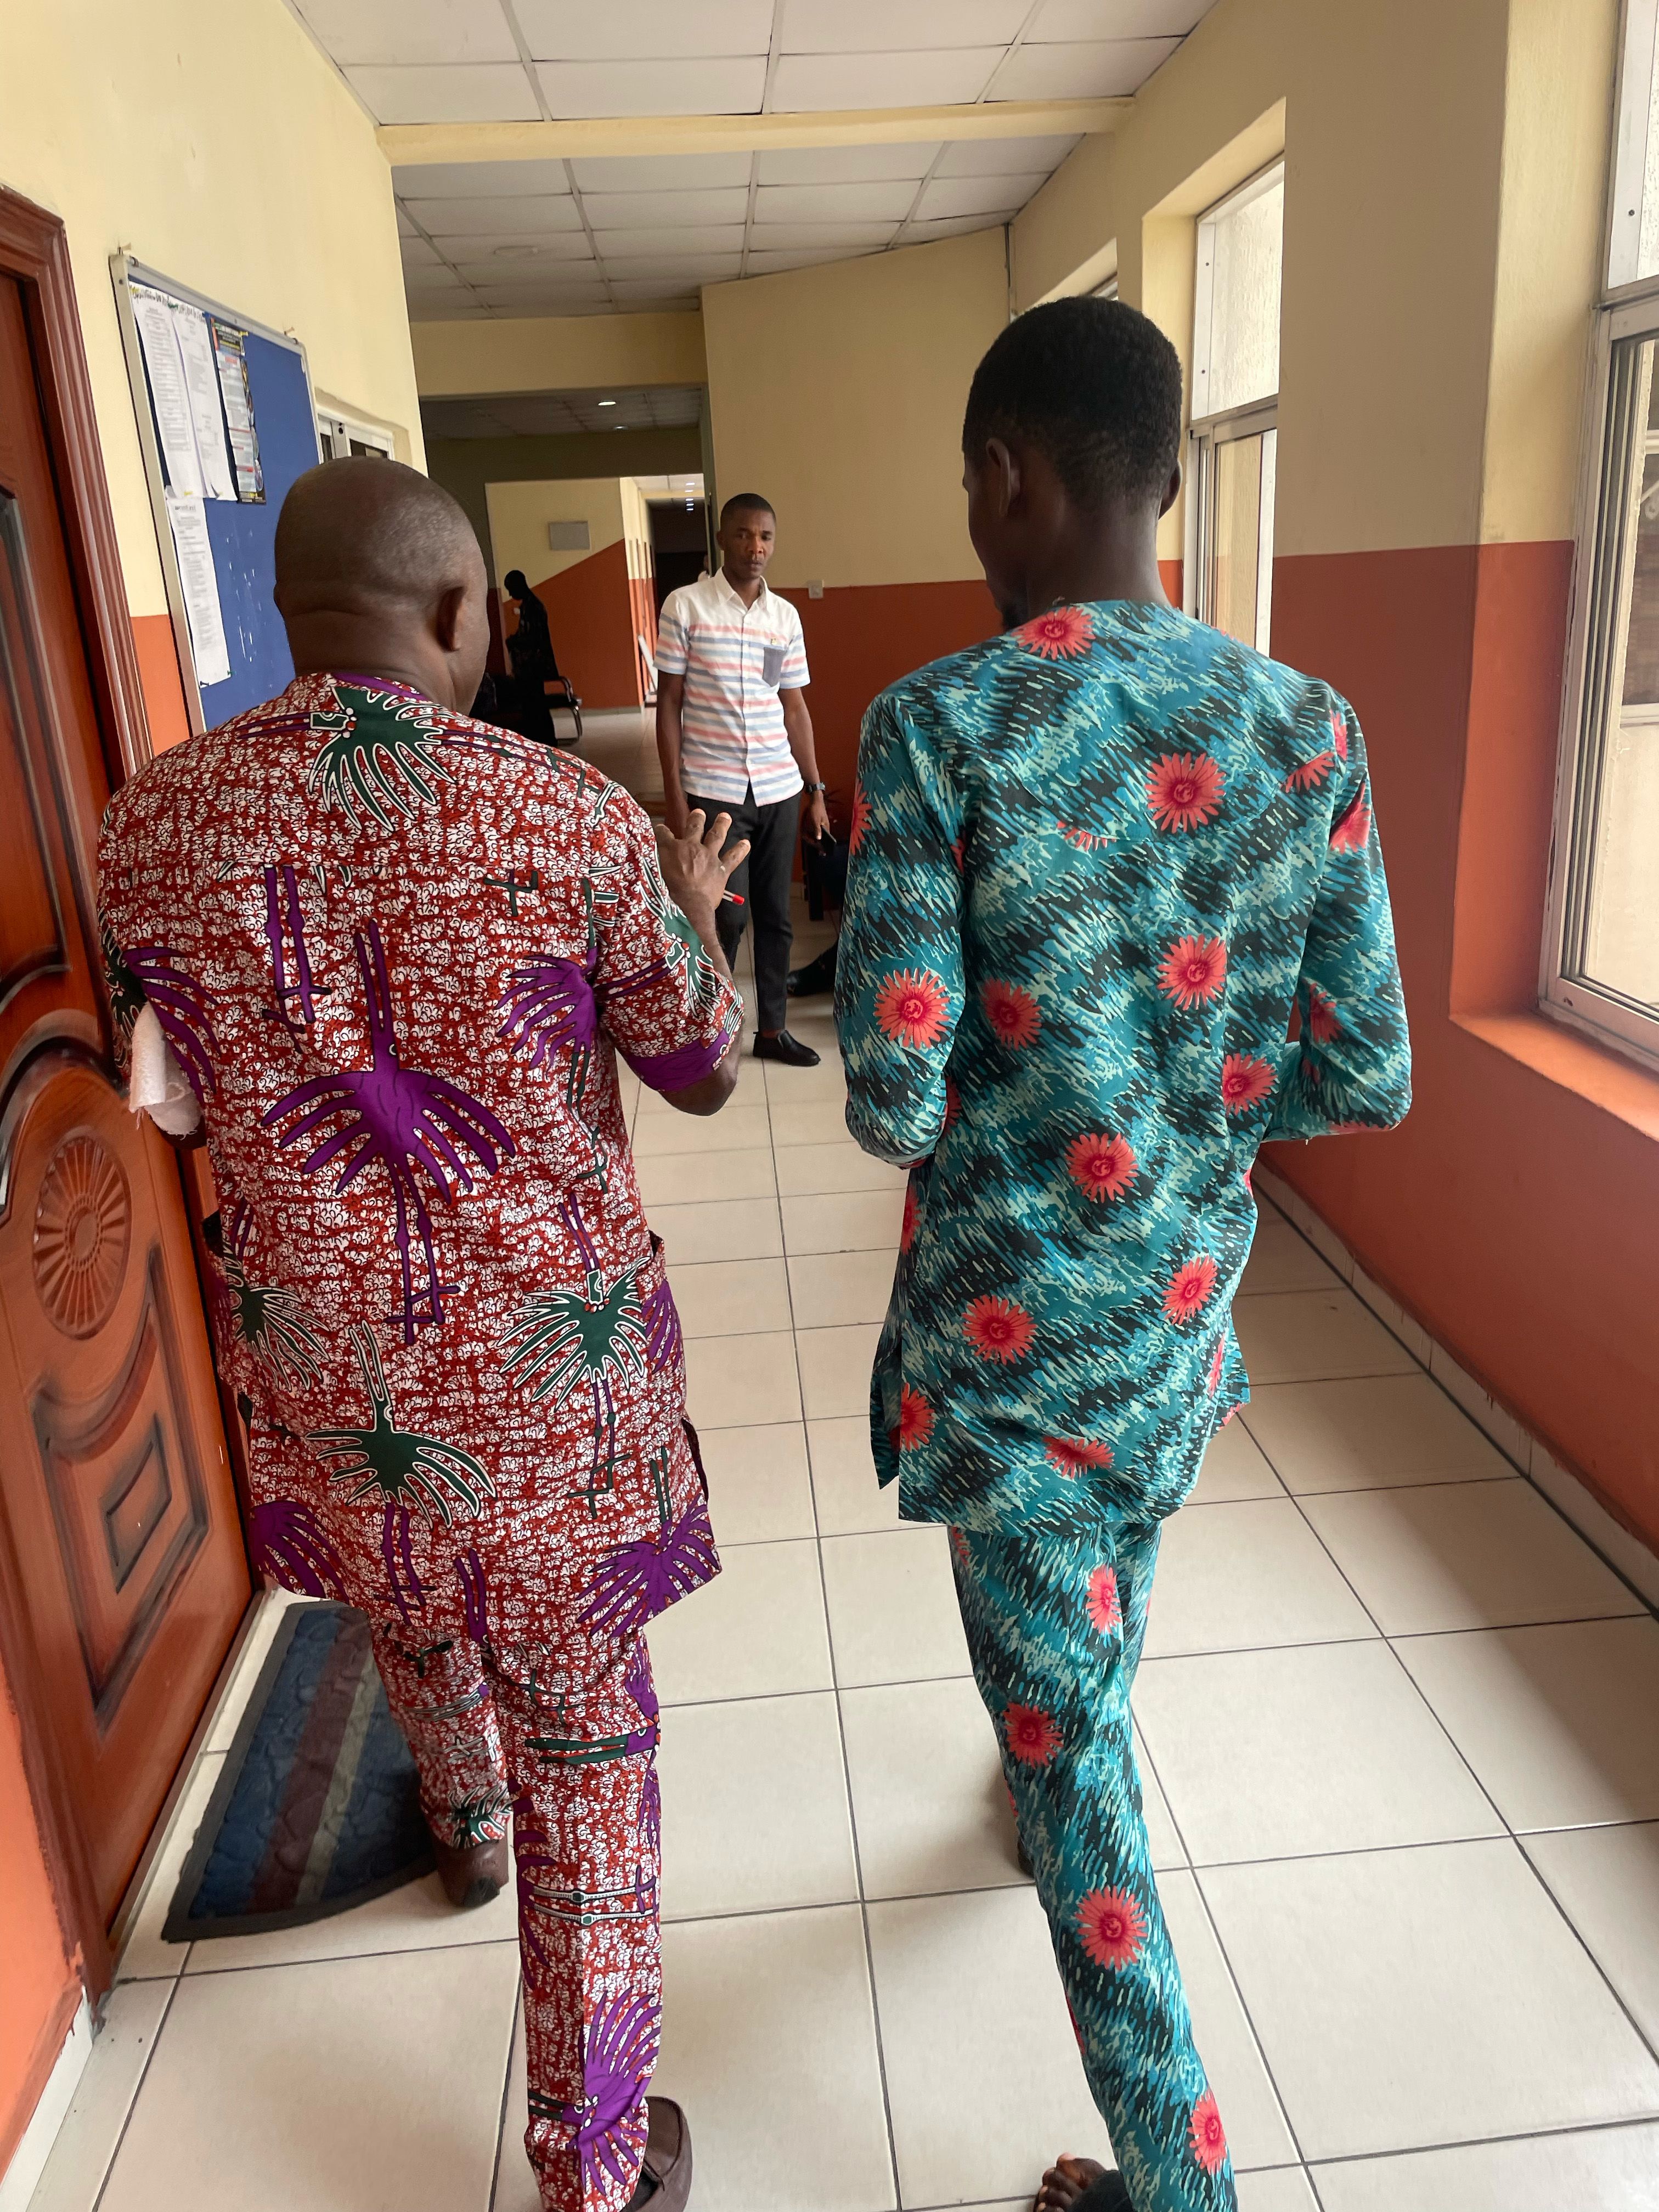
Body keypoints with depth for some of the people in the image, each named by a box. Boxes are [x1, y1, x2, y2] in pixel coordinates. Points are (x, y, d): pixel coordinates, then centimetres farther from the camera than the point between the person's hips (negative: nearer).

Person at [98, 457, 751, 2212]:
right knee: (582, 1734, 15)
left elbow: (185, 1075, 8)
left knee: (407, 1612, 34)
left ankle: (463, 1826, 66)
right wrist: (701, 913, 15)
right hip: (547, 1371, -3)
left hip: (320, 1365, 4)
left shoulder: (150, 820, -9)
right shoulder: (574, 819, -19)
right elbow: (700, 1071, -4)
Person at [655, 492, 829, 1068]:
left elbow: (795, 707, 12)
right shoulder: (685, 606, -4)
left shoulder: (786, 615, 8)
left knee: (776, 916, 9)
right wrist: (674, 792, -8)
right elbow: (668, 703, -3)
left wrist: (815, 791, 9)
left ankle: (772, 1029, 22)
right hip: (713, 789, -4)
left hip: (779, 789, 4)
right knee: (728, 916, -6)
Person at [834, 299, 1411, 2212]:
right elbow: (1366, 1074, -5)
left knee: (1065, 1747, 11)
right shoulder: (1307, 724, -6)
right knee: (1101, 1619, 33)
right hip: (1188, 1307, 5)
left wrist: (983, 1116, 2)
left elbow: (892, 1101, -20)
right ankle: (1071, 1787, 62)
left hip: (1016, 1322, -5)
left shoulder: (937, 725, -19)